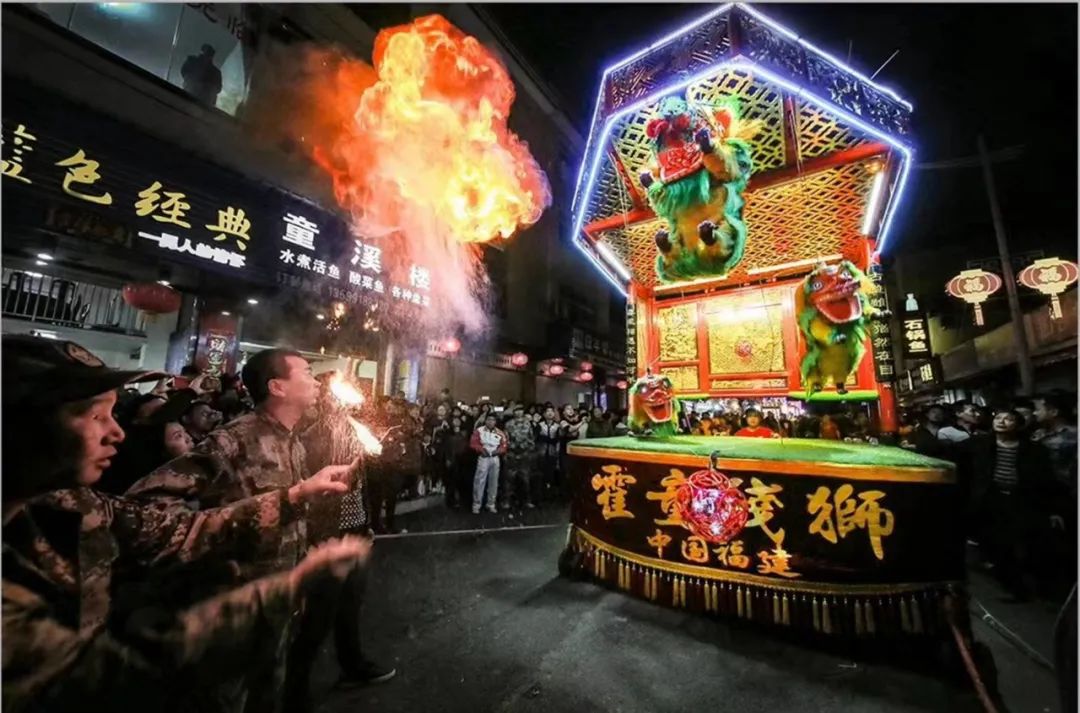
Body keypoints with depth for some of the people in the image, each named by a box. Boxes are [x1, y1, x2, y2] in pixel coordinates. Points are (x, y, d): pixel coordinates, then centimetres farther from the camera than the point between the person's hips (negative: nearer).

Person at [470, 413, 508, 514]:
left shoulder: (500, 433, 6)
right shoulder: (479, 431, -2)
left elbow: (504, 446, 5)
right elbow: (473, 443, -7)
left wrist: (498, 450, -16)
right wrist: (481, 449, -22)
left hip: (495, 459, 4)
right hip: (483, 458, -3)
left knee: (494, 482, 10)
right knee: (479, 481, -5)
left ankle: (491, 505, 22)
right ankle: (476, 505, 6)